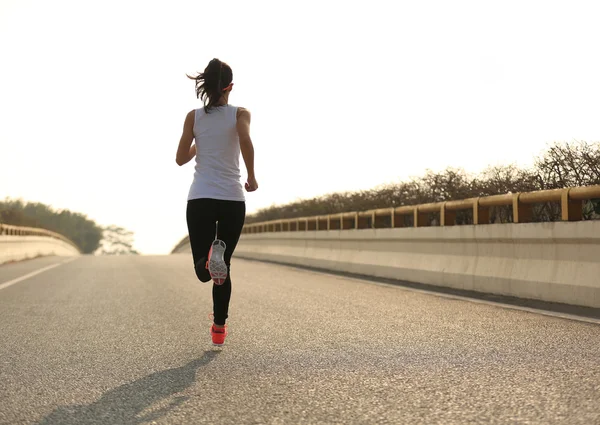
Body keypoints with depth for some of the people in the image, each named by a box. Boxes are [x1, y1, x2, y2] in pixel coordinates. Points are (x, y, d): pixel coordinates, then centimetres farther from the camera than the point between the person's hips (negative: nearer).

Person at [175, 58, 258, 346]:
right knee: (223, 266, 15)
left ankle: (210, 257, -33)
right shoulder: (240, 114, 1)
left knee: (203, 270, 2)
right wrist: (251, 177, -6)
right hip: (232, 199, 0)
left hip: (200, 198, 0)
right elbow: (245, 142, -19)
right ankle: (219, 328, 15)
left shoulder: (194, 117, 7)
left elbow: (181, 158, 6)